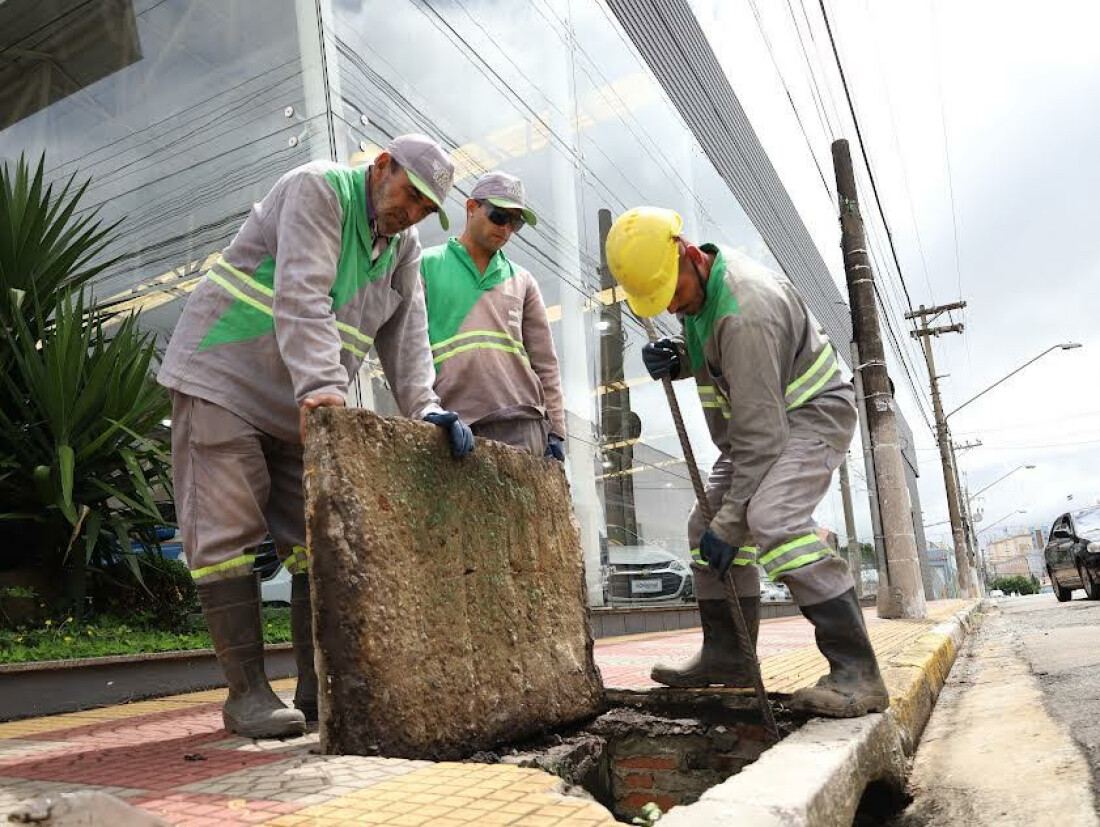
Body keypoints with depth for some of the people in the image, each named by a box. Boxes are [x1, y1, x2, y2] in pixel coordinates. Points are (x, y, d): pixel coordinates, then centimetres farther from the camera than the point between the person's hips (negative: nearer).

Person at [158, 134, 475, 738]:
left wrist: (426, 409, -16)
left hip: (301, 405, 7)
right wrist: (321, 385, -39)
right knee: (228, 535, -8)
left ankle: (318, 689, 8)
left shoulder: (405, 248, 9)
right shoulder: (318, 189, -12)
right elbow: (300, 296, -27)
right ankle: (247, 692, 1)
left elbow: (406, 340, 0)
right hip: (223, 379, -6)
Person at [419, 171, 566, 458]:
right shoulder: (427, 266, 12)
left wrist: (555, 429, 9)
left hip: (520, 423, 2)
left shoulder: (522, 281, 20)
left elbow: (545, 362, 16)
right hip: (453, 423, -2)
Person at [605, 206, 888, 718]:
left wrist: (729, 524, -27)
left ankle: (856, 672, -25)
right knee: (706, 524, 6)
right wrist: (677, 358, -8)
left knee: (773, 519, -32)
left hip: (810, 413, -10)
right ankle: (726, 657, 16)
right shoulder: (697, 283, -2)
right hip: (760, 419, 10)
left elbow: (759, 434, -32)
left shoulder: (743, 311, -33)